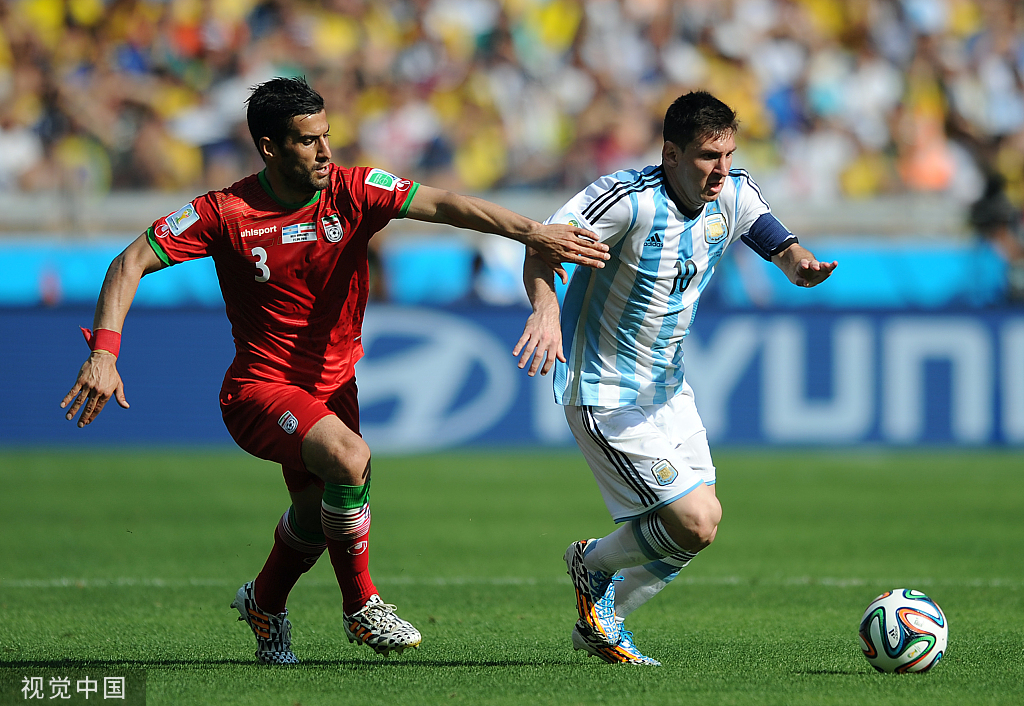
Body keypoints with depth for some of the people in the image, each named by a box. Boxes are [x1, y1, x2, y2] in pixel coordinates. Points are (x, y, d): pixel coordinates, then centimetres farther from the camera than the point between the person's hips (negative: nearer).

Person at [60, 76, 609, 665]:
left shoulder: (353, 192, -10)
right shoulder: (226, 213, -15)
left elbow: (441, 203, -22)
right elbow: (131, 264, -13)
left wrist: (531, 232, -37)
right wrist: (104, 353, -27)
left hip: (333, 384, 5)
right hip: (260, 389, -5)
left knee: (316, 521, 12)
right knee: (350, 458, -29)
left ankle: (264, 603, 46)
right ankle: (361, 604, -10)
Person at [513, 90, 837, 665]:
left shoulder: (733, 194, -4)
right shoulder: (630, 199, -25)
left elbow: (782, 248, 1)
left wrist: (804, 266, -25)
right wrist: (546, 308, -48)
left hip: (669, 390, 8)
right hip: (607, 395, -8)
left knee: (705, 519, 9)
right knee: (693, 525, -14)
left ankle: (602, 624, 27)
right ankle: (593, 563, 15)